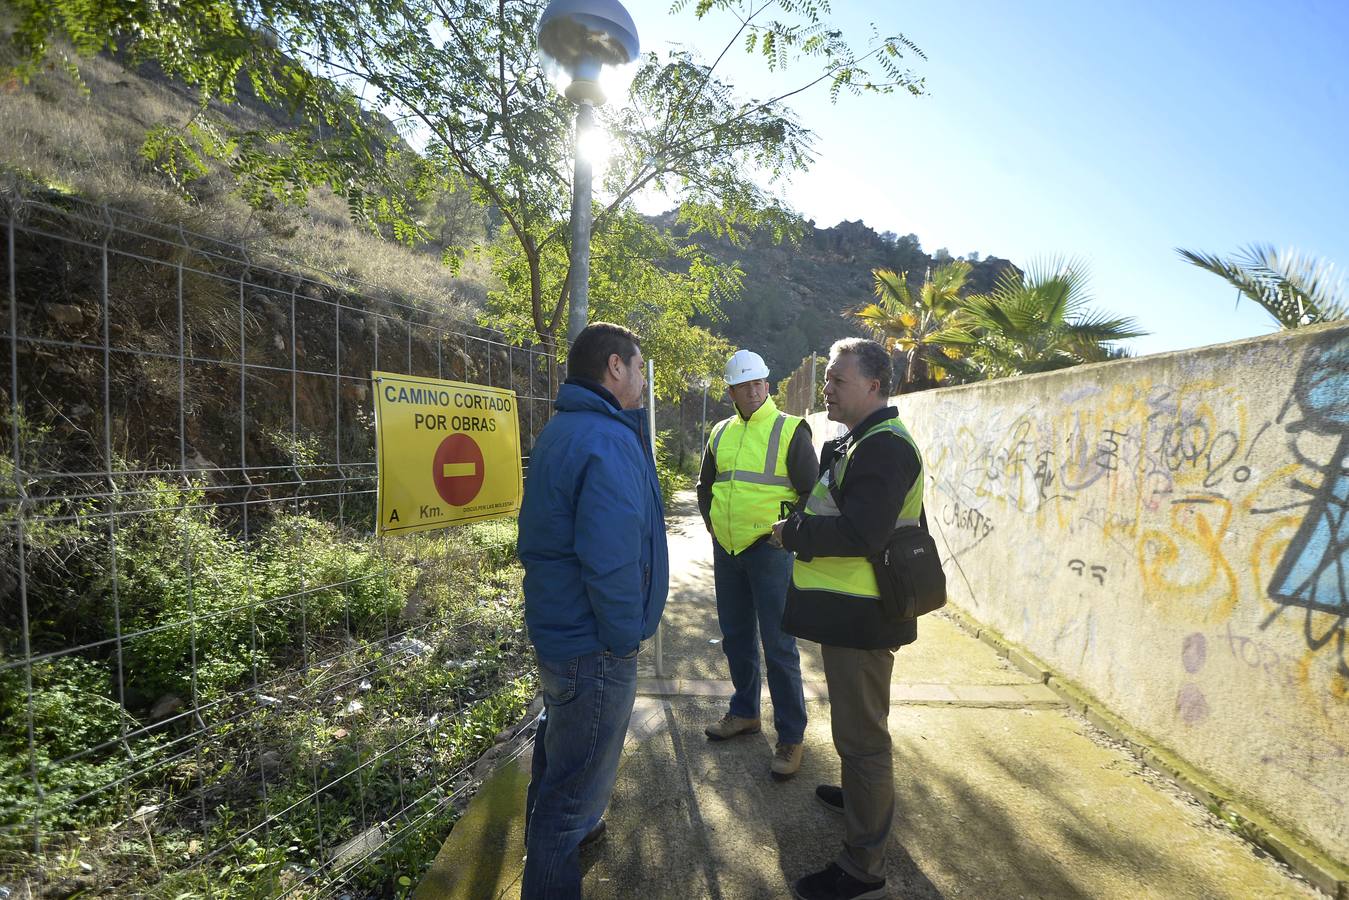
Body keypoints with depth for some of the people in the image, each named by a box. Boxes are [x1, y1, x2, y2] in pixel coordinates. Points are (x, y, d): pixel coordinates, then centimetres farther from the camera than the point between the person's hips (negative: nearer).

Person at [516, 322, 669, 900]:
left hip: (556, 629, 11)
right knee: (579, 783, 9)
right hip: (594, 647, -10)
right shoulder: (607, 442, -25)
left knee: (560, 746, 31)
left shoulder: (559, 431, 7)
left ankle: (557, 831, 54)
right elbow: (611, 562, -32)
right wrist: (624, 637, -16)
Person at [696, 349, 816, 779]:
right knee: (736, 639, 17)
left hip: (770, 550, -5)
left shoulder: (790, 429, -6)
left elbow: (811, 492, -6)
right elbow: (706, 487, 21)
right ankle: (745, 712, 35)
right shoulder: (721, 433, 10)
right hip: (726, 551, 6)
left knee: (778, 647, -1)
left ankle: (791, 736, 13)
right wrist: (714, 527, 11)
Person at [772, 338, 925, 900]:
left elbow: (861, 533, -30)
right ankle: (860, 794, 51)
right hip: (852, 607, 11)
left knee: (861, 733, 2)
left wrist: (791, 532, -18)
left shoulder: (883, 447, -21)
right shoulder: (861, 442, 14)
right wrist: (804, 529, 0)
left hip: (861, 616, -11)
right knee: (858, 726, 28)